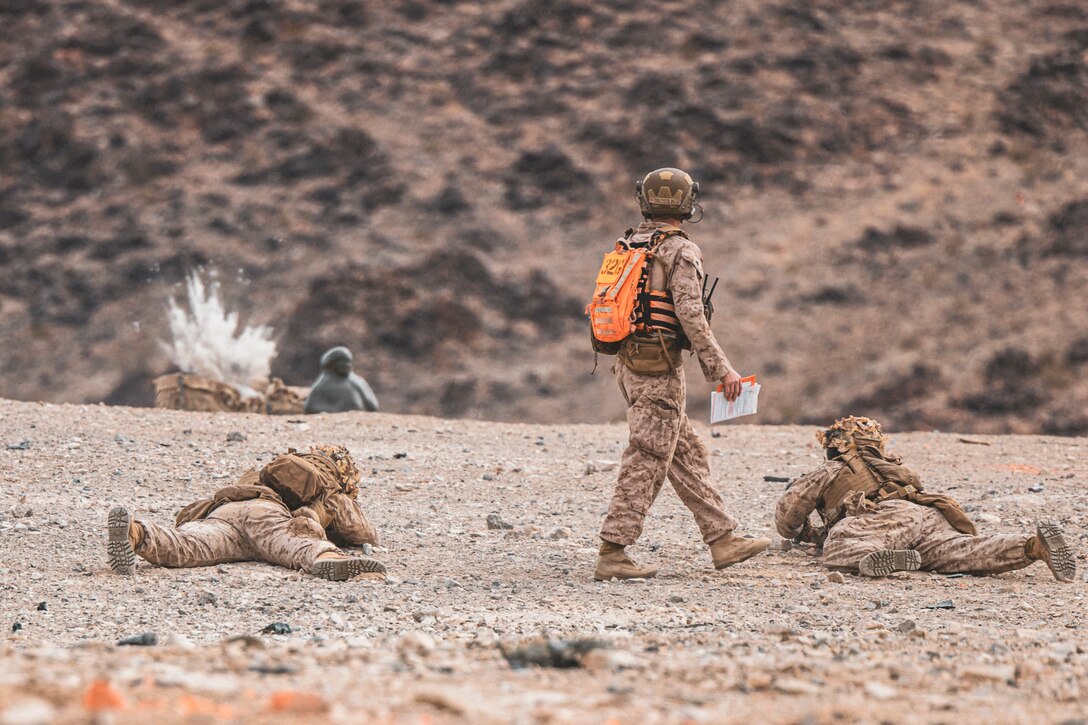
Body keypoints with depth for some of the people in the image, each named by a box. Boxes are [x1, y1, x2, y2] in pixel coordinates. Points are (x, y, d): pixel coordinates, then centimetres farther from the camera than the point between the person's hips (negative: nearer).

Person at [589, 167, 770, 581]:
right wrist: (721, 369, -16)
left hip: (628, 364, 8)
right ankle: (612, 554, -6)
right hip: (658, 368, -8)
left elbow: (603, 309, 14)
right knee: (647, 462, -5)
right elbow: (690, 315, -19)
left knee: (687, 455, 13)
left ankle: (723, 540, 17)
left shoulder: (626, 248, 12)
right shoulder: (680, 251, -11)